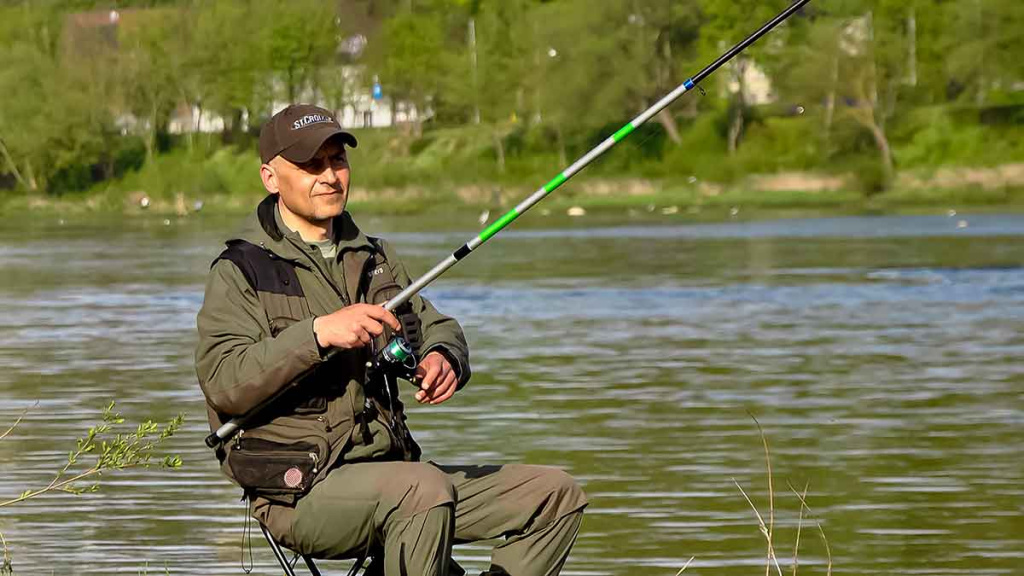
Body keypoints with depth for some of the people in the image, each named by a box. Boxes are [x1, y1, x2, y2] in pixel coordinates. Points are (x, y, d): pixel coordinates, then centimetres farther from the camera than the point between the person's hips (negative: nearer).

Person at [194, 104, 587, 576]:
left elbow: (437, 327, 20)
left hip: (388, 468, 8)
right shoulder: (241, 271, -4)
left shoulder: (373, 258, 20)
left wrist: (442, 357, -6)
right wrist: (317, 334, -30)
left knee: (556, 496, -1)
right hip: (299, 493, -8)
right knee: (425, 489, -37)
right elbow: (222, 383, -18)